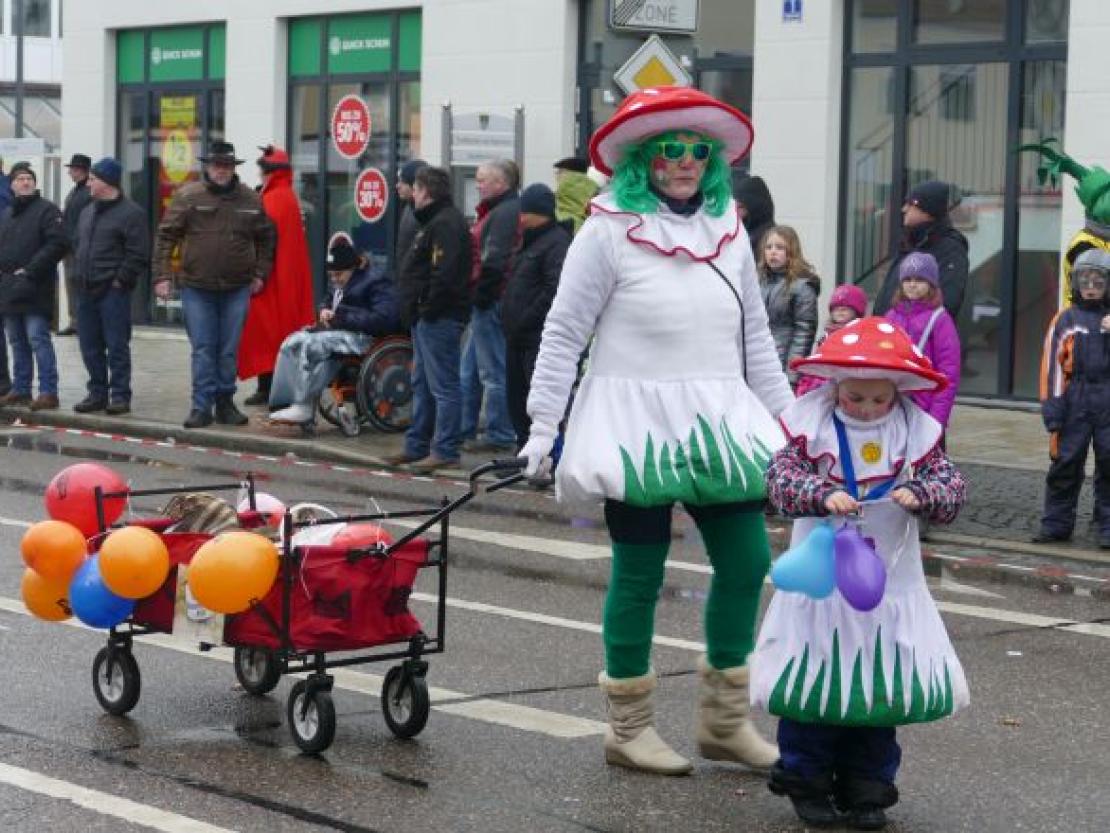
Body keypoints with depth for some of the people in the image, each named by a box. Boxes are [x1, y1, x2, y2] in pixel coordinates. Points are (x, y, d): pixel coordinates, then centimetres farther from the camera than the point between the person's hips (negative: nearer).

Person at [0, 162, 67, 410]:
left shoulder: (47, 209, -4)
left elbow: (57, 244, -14)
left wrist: (30, 270, -16)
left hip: (35, 288, -7)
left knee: (38, 339, -11)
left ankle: (48, 392, -12)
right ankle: (20, 390, 17)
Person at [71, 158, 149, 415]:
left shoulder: (131, 213, -7)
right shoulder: (87, 213, 18)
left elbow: (138, 255, -12)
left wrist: (120, 280, -14)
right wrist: (78, 275, 11)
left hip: (113, 291, -8)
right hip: (86, 290, 8)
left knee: (116, 346, -4)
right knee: (90, 346, 10)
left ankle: (120, 395, 1)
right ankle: (97, 392, 18)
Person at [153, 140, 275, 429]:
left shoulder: (251, 200, 5)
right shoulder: (187, 196, -3)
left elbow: (265, 239, 16)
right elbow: (166, 237, -2)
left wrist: (260, 274, 9)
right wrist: (162, 275, -7)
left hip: (237, 289, 2)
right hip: (197, 288, -2)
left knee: (229, 350, 8)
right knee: (203, 349, -1)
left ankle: (225, 403, 18)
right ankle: (202, 406, 4)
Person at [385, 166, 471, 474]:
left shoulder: (446, 223, -15)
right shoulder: (436, 221, 20)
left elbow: (445, 273, -26)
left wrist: (428, 308, -20)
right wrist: (415, 309, 16)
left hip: (439, 319, -11)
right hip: (427, 319, 11)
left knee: (442, 385, -8)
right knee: (422, 386, 16)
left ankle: (445, 450, -7)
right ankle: (417, 445, 24)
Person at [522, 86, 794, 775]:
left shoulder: (729, 232, 11)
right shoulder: (610, 230, -5)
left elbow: (756, 337, 17)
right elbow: (564, 333, -5)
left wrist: (785, 416, 14)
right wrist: (543, 426, -8)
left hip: (718, 424, 5)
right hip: (635, 423, -5)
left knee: (746, 561, 2)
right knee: (639, 572, 2)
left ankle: (726, 718, 17)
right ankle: (630, 726, 16)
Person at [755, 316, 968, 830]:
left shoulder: (916, 432, 0)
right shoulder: (812, 425, -6)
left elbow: (952, 488, -4)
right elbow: (780, 477, -16)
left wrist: (921, 494, -25)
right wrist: (822, 494, -33)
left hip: (890, 581, 2)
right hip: (821, 580, -2)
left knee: (882, 687, 7)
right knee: (814, 680, 3)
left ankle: (867, 787, 19)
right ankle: (807, 780, 17)